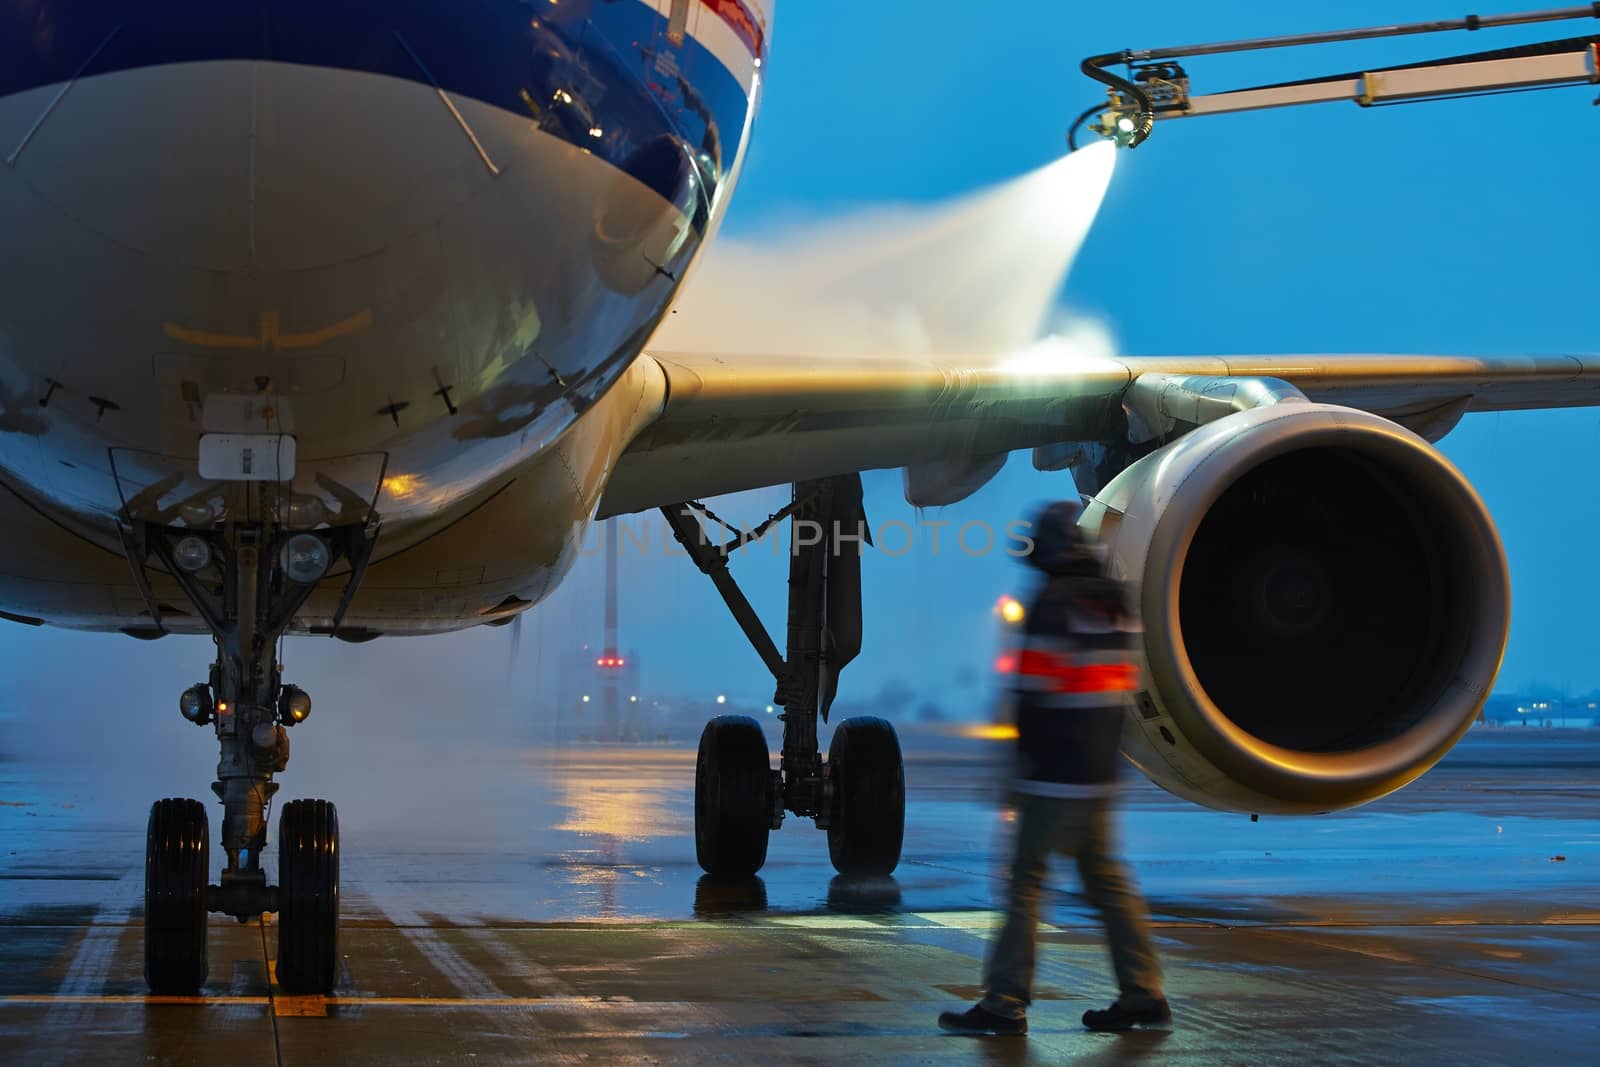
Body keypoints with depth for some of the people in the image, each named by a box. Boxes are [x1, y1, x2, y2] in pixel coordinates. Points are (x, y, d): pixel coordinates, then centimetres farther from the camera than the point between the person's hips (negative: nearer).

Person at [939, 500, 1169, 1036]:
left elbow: (1033, 695, -16)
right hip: (1101, 774, 8)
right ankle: (1142, 995, 13)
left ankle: (1005, 1004, -5)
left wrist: (1021, 769, -10)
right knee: (1106, 879, 13)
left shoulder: (1053, 605, -14)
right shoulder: (1117, 605, 12)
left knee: (1026, 879, -5)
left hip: (1056, 775, -8)